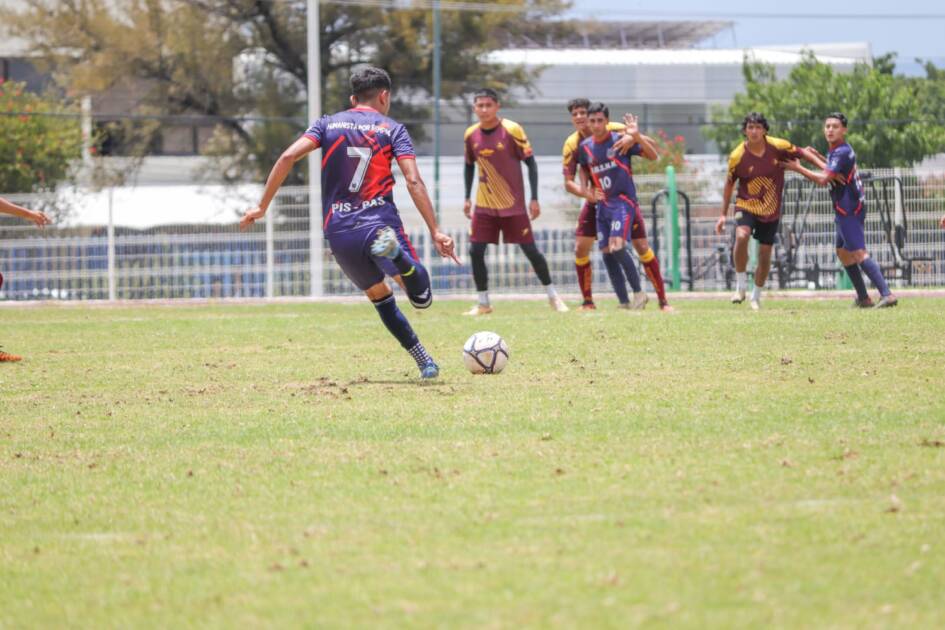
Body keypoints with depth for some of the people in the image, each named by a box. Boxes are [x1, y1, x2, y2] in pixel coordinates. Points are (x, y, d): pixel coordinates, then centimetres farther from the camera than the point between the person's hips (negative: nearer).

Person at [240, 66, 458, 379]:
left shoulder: (328, 124, 13)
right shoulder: (393, 129, 7)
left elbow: (288, 157, -2)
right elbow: (413, 181, -6)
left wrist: (263, 206, 4)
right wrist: (435, 232, -10)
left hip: (339, 232, 3)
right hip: (380, 221, -3)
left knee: (379, 295, 25)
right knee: (422, 298, -8)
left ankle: (424, 361, 17)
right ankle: (392, 249, -38)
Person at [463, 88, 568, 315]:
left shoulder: (512, 130, -13)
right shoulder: (471, 135, -1)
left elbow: (530, 163, -8)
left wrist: (534, 199, -12)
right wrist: (467, 198, 11)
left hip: (513, 204, -3)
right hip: (484, 205, 3)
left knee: (530, 249, -1)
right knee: (475, 251, -5)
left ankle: (553, 296, 14)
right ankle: (483, 303, 6)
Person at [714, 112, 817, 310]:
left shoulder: (778, 147, -11)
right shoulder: (737, 157, -13)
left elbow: (802, 153, 5)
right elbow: (729, 184, 1)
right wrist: (723, 215, 3)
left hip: (771, 211, 2)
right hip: (746, 205, -2)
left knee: (765, 255, 6)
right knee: (741, 236, -31)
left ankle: (756, 297, 27)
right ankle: (741, 286, -16)